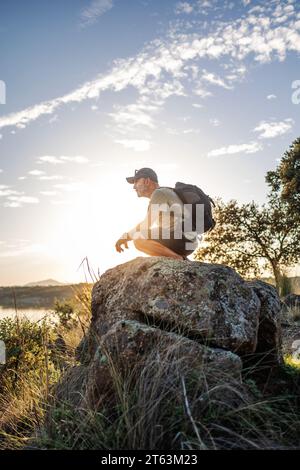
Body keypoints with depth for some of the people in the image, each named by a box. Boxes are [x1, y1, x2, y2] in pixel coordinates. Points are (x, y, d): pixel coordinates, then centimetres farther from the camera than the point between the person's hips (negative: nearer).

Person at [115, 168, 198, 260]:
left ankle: (179, 259, -14)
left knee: (139, 240, -16)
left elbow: (147, 224, -14)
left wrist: (126, 236, -1)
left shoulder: (159, 193, -9)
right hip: (187, 242, 10)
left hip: (182, 240, -10)